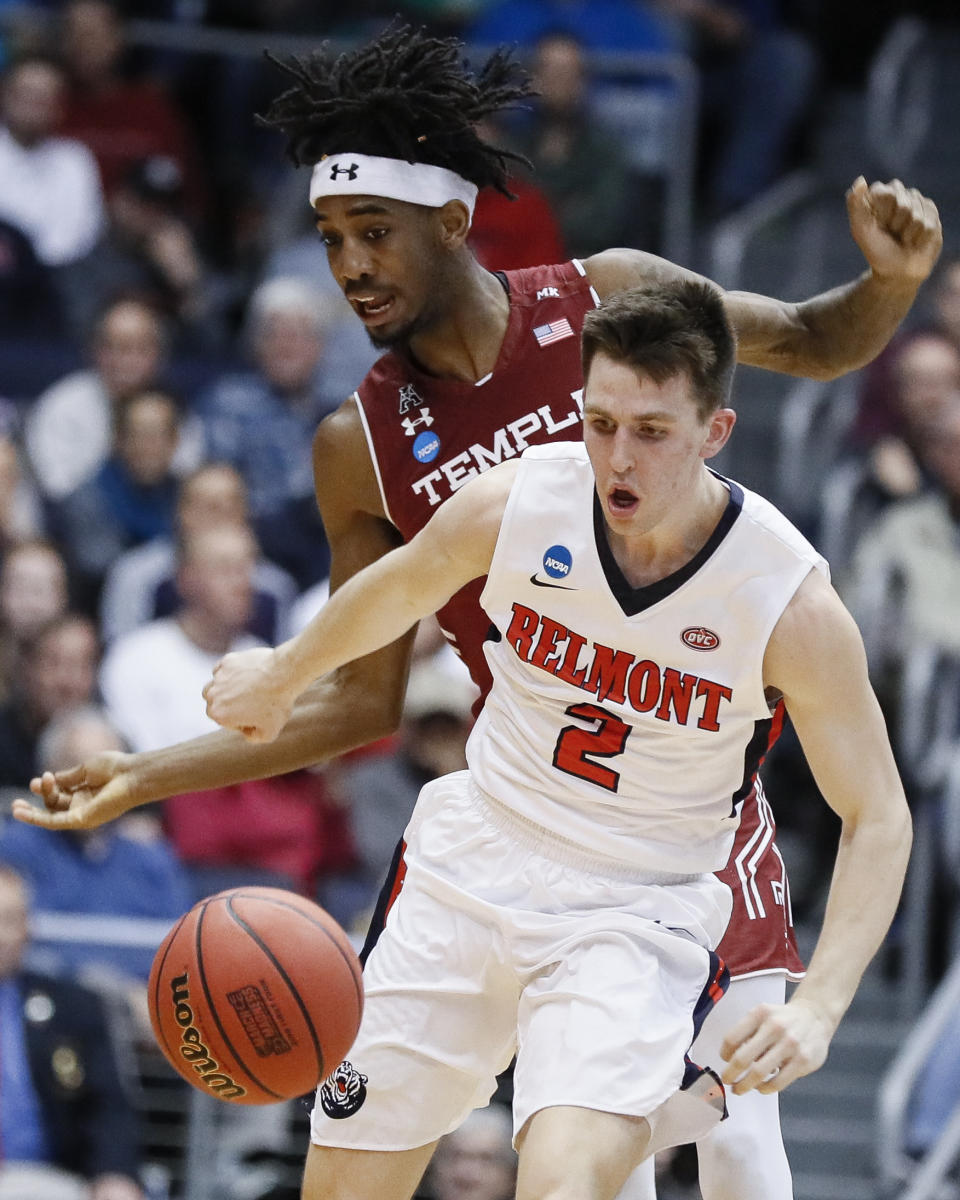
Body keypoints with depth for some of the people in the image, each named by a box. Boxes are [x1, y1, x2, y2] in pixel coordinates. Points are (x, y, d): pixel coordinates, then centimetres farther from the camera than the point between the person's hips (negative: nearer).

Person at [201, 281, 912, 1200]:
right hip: (468, 875, 3)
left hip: (638, 917, -3)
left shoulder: (791, 602, -20)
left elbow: (879, 818, -9)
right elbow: (403, 586, 12)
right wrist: (281, 677, 29)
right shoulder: (515, 503, -13)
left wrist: (818, 1008, -22)